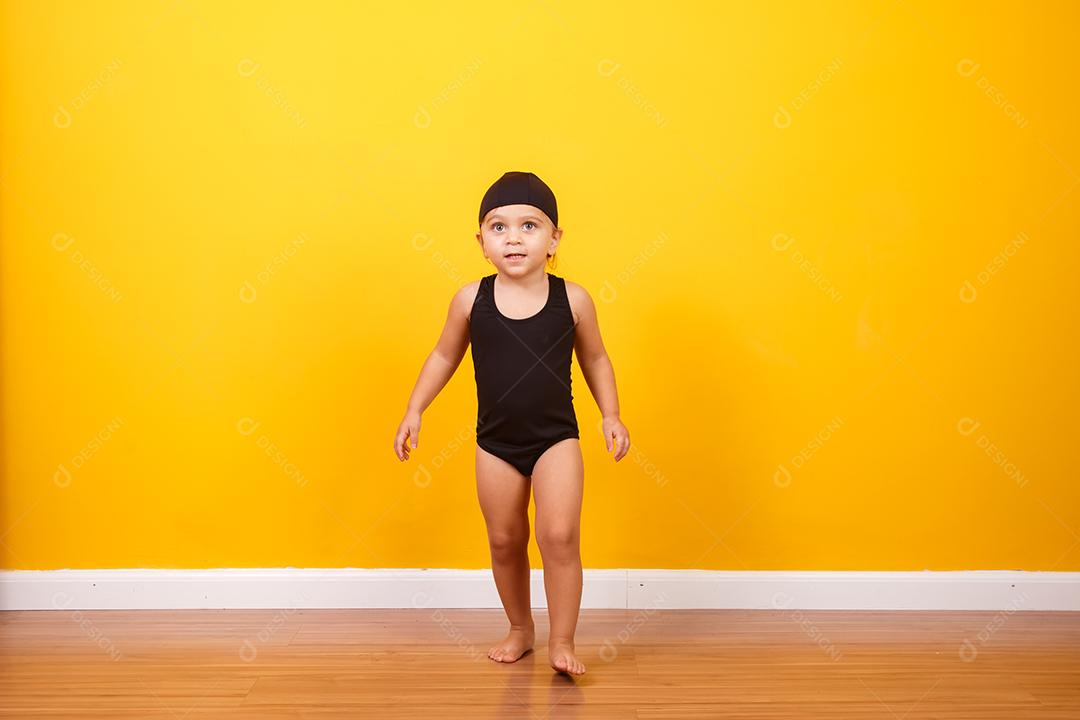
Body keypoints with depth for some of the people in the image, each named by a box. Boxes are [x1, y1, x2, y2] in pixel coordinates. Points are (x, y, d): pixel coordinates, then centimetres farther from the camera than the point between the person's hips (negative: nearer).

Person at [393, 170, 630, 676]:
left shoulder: (572, 299, -8)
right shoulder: (471, 299, -7)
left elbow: (595, 358, 7)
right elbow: (444, 357, 7)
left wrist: (610, 415, 1)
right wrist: (414, 411, 5)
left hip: (556, 437, -2)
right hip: (495, 441, 2)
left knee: (559, 536, -12)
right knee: (505, 541, 12)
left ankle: (562, 641, 5)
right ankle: (520, 629, 33)